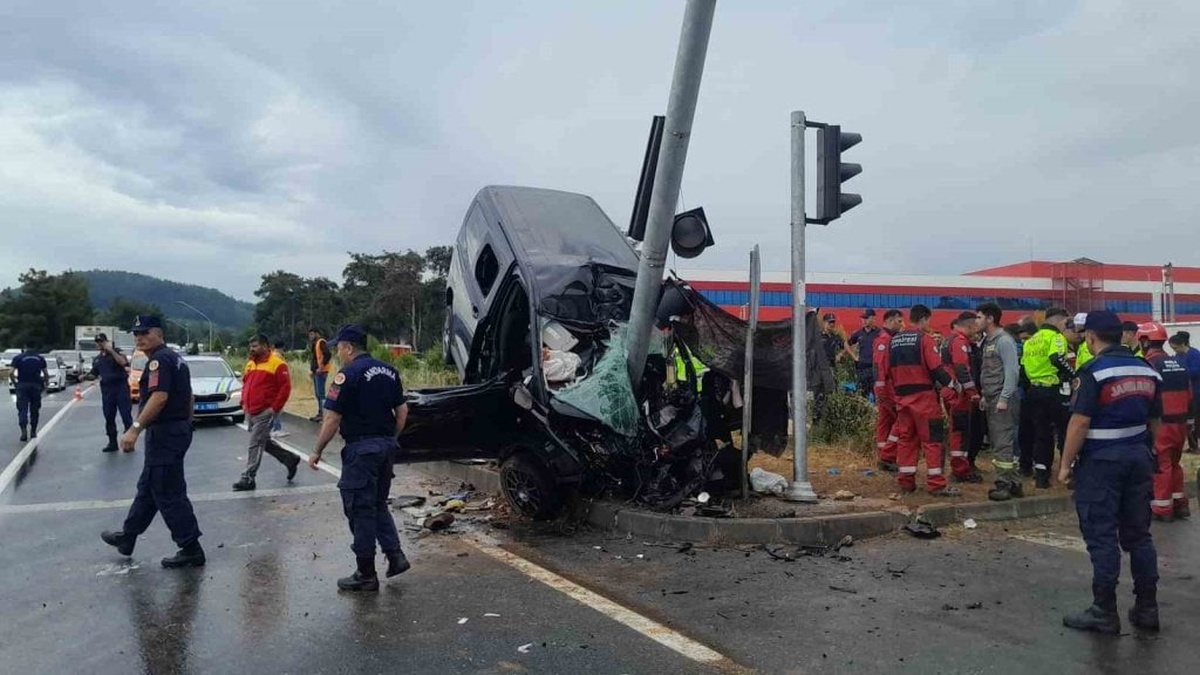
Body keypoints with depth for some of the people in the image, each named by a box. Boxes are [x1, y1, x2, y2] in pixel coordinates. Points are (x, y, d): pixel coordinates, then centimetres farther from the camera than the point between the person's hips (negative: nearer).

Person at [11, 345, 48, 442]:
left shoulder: (18, 358, 0)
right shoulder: (40, 358, 6)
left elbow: (11, 373, -9)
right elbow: (46, 374, 3)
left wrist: (15, 379, 10)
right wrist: (46, 383, 18)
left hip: (22, 386, -2)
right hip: (36, 386, 2)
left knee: (22, 409, -3)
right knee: (34, 410, 12)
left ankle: (24, 431, -20)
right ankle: (33, 431, 17)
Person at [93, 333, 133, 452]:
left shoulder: (117, 351, 2)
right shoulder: (97, 360, 17)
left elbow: (123, 362, -17)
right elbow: (94, 375, 22)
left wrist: (111, 351, -20)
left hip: (121, 387, -5)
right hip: (106, 390, 6)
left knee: (126, 415, -5)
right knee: (109, 417, 7)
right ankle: (112, 443, 14)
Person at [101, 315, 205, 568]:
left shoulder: (159, 360, -15)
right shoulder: (175, 359, 16)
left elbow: (159, 396, -29)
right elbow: (189, 398, 22)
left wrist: (135, 428, -31)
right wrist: (185, 425, 27)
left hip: (164, 434, -10)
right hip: (179, 430, 10)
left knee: (169, 494, -5)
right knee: (148, 487, 21)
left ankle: (191, 550, -1)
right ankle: (127, 537, 35)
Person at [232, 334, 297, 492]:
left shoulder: (277, 364, -12)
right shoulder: (250, 364, 13)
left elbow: (285, 387, -15)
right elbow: (245, 384, 24)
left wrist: (275, 407, -17)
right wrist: (244, 403, 12)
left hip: (265, 413, -9)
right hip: (250, 412, 9)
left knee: (256, 445, -6)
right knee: (263, 442, 16)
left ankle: (248, 479, 1)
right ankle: (290, 459, 31)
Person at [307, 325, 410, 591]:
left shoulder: (349, 375, -13)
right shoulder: (389, 372, 9)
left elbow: (332, 420, -13)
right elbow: (402, 411, 12)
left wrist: (317, 451, -3)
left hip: (361, 449, -7)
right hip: (386, 445, 8)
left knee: (360, 509, 2)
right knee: (378, 504, 21)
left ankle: (366, 574, 9)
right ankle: (395, 555, 14)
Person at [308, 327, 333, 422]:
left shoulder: (321, 342, -11)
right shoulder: (315, 343, 18)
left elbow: (328, 355, -23)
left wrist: (321, 367, -22)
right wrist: (312, 368, 15)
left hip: (321, 372, -10)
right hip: (315, 371, 10)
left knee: (320, 393, -11)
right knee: (317, 394, 14)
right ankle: (320, 413, 21)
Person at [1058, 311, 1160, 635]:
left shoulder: (1095, 371, -15)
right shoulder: (1147, 370, 8)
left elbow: (1079, 423, -19)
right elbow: (1154, 422, 13)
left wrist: (1065, 464, -11)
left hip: (1101, 461, -7)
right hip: (1139, 457, 7)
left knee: (1102, 536, 0)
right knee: (1138, 533, 14)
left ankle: (1104, 612, 5)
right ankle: (1147, 608, 20)